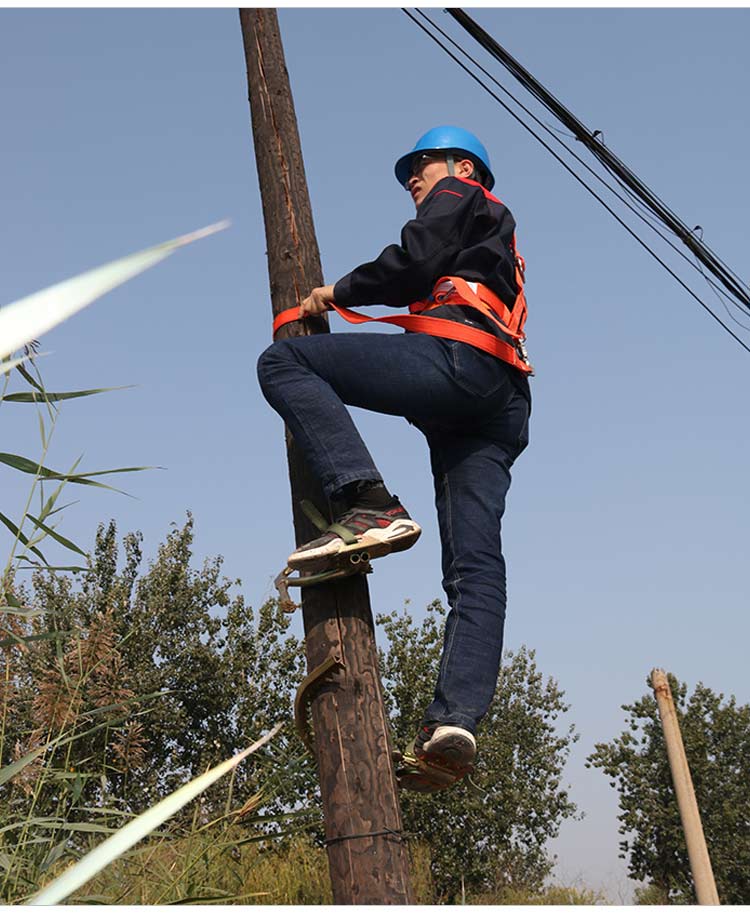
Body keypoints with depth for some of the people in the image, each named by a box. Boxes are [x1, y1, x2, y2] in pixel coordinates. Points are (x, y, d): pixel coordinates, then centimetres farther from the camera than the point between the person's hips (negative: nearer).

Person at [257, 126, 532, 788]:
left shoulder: (462, 197, 19)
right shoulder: (494, 245, 44)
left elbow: (413, 260, 1)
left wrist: (340, 293, 11)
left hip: (456, 359, -9)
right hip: (501, 407, 9)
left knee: (283, 362, -12)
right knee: (475, 565, -7)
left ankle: (371, 507, -28)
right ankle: (457, 720, -18)